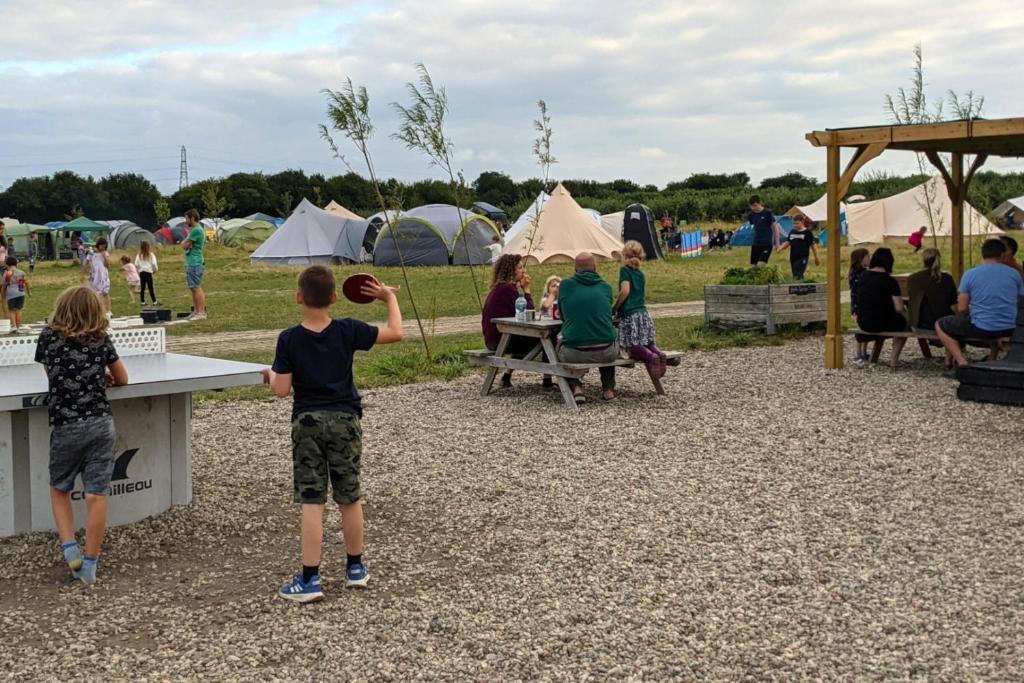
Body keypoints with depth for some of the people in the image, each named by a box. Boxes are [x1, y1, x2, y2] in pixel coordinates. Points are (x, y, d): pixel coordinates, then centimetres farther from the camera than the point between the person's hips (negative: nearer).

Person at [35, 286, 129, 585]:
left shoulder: (48, 337, 0)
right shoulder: (102, 341, 2)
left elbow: (50, 376, 15)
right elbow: (122, 380, 13)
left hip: (65, 428, 0)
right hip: (101, 425, 0)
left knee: (59, 490, 21)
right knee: (97, 496, 2)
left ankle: (70, 548, 7)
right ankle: (89, 566, 6)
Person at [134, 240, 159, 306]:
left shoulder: (139, 255, 3)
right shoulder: (151, 255, -5)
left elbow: (136, 265, 3)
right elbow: (154, 264, -7)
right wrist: (155, 270, 11)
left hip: (141, 273, 3)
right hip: (148, 272, -3)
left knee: (142, 288, 9)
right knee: (150, 287, -3)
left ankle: (142, 301, 13)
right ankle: (154, 302, -2)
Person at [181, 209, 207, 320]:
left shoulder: (196, 230, -14)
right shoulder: (195, 229, 19)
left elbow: (184, 246, -13)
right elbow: (184, 244, 22)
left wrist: (186, 238, 3)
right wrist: (186, 242, 3)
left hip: (194, 264, -10)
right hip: (191, 263, 10)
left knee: (197, 288, -10)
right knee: (193, 288, 13)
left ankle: (201, 313, -11)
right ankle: (196, 311, 18)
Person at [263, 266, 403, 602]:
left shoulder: (289, 339, -9)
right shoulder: (348, 331, -7)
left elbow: (282, 389, -10)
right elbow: (395, 333, -1)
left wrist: (270, 375, 12)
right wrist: (390, 297, 13)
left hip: (307, 423, -1)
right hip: (344, 421, 1)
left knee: (312, 501, -1)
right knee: (349, 497, 14)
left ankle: (309, 579, -3)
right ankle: (356, 567, 27)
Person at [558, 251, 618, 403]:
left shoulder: (566, 284, 4)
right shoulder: (605, 287, 9)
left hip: (574, 353, -2)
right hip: (605, 353, 2)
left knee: (560, 343, 33)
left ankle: (575, 387, 13)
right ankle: (608, 389, 31)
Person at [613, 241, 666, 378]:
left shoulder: (625, 270, -2)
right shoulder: (641, 274, 18)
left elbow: (625, 291, -14)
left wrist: (614, 308, -6)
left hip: (630, 315, -7)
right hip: (644, 314, 7)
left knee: (632, 347, -6)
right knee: (647, 343, 10)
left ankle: (651, 357, -31)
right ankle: (658, 353, -19)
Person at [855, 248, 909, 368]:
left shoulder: (863, 276, 3)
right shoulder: (890, 281, -14)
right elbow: (899, 308, -15)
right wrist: (906, 315, 5)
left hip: (863, 323, 6)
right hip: (882, 324, -6)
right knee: (904, 322, 23)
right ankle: (894, 359, 18)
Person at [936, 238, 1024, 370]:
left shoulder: (970, 274, -5)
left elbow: (962, 309, -5)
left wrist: (970, 316, 17)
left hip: (981, 329, -4)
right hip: (1009, 330, 4)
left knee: (940, 325, 15)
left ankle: (962, 362, -2)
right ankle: (992, 358, 35)